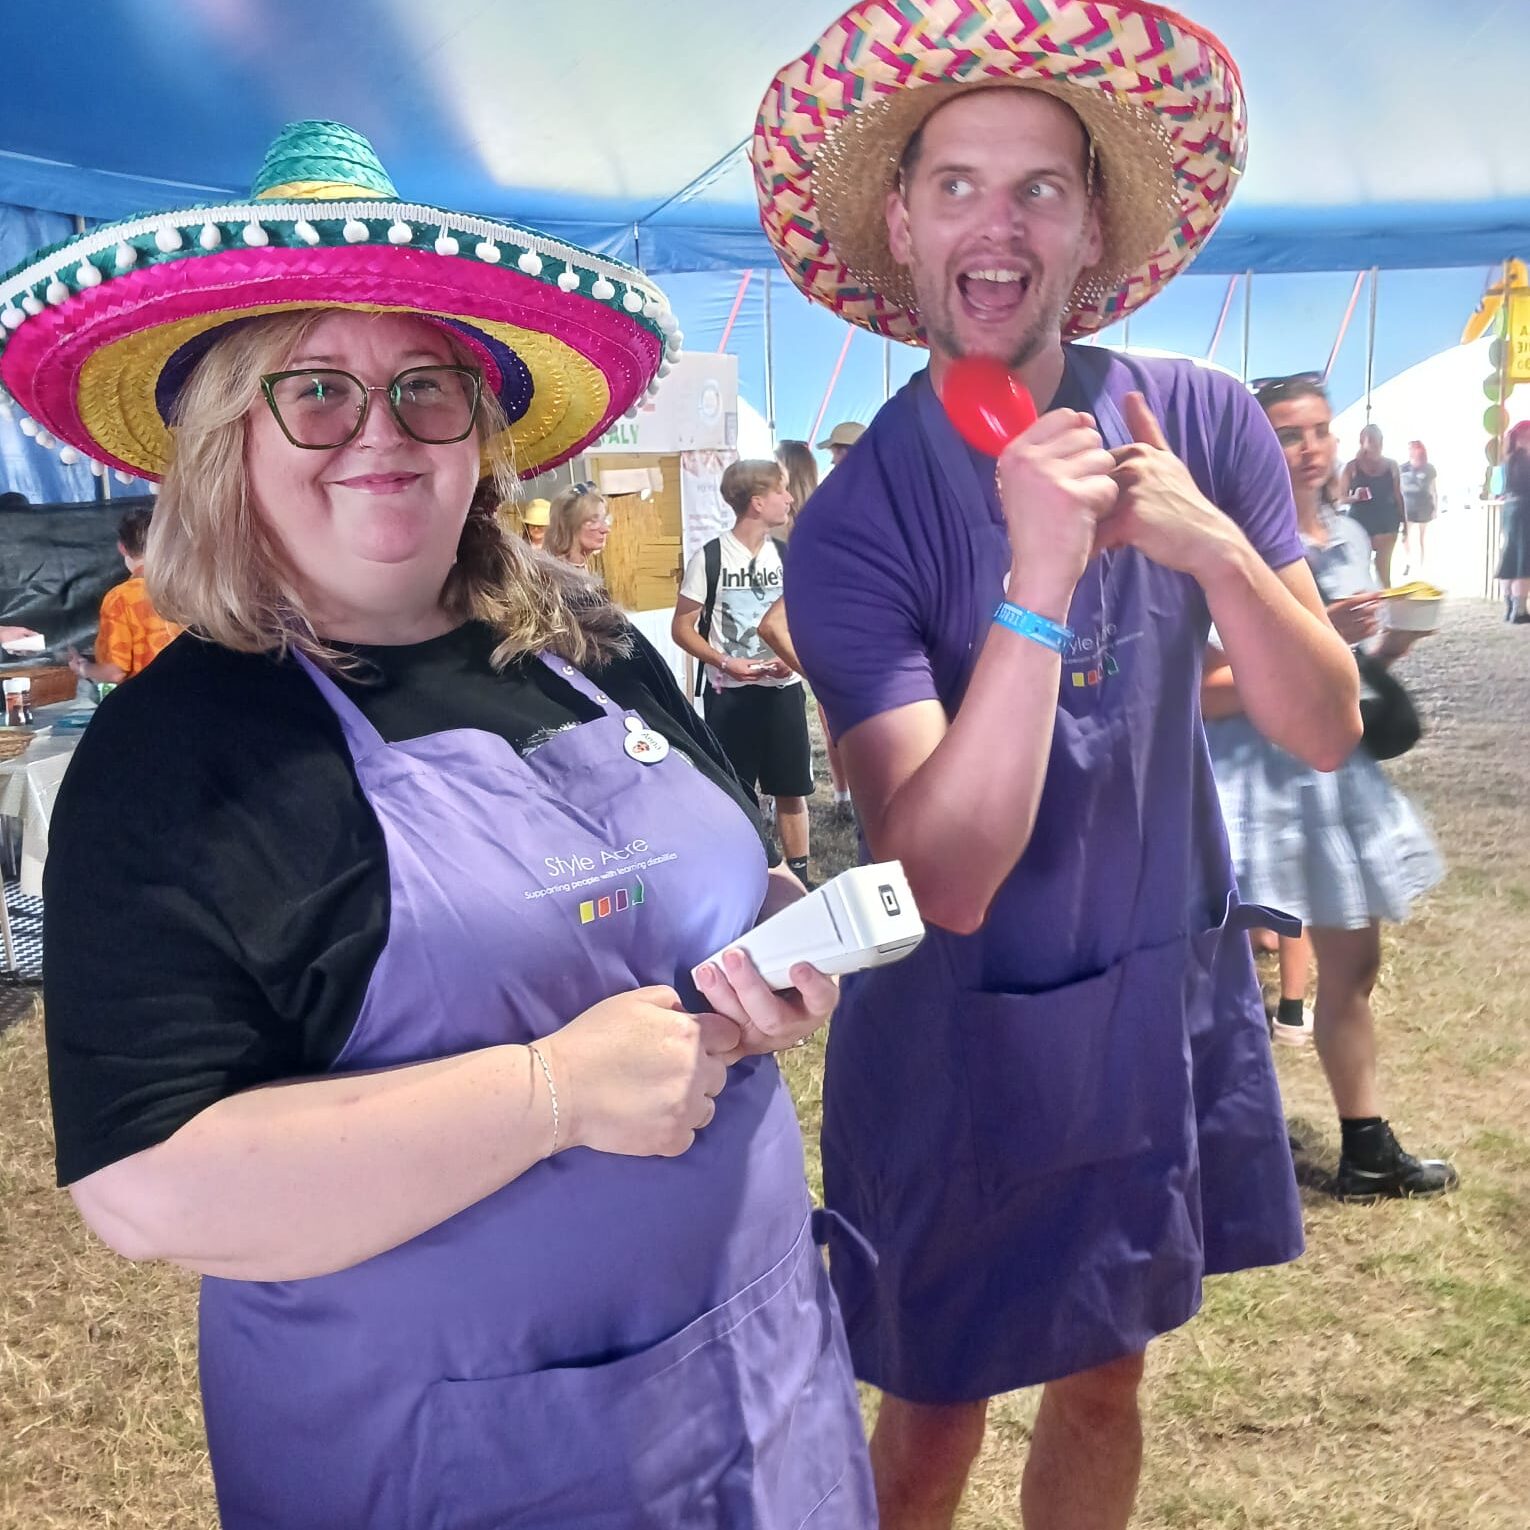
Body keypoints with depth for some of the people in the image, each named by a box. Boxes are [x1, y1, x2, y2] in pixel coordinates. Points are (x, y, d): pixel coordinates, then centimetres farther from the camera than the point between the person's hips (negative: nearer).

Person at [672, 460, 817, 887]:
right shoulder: (710, 558, -8)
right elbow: (682, 627, -4)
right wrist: (725, 663, -18)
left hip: (782, 690, 4)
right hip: (728, 693, -3)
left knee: (792, 789, 8)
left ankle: (797, 875, 21)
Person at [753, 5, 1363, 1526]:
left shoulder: (1201, 423, -8)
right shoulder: (852, 526, -19)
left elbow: (1324, 731, -8)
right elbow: (948, 878, -27)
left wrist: (1213, 548, -26)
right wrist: (1039, 582, -36)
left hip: (1169, 1003, 4)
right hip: (957, 1039, -3)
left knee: (1102, 1380, 23)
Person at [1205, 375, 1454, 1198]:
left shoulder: (1349, 538, 9)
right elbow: (1206, 694, -19)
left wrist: (1394, 642, 0)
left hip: (1337, 772, 8)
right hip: (1254, 778, -8)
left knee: (1353, 963, 17)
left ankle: (1367, 1152, 33)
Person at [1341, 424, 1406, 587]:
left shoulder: (1391, 465, 7)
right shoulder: (1352, 467, 0)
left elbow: (1398, 495, 12)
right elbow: (1341, 497, 1)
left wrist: (1403, 521, 11)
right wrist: (1355, 497, -19)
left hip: (1386, 521, 2)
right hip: (1360, 522, -2)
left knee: (1384, 570, 1)